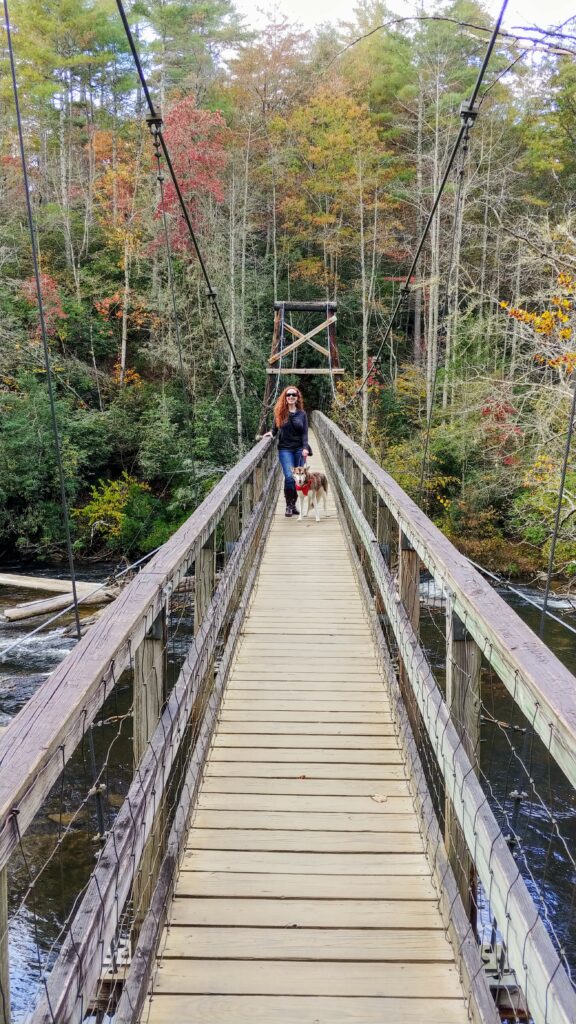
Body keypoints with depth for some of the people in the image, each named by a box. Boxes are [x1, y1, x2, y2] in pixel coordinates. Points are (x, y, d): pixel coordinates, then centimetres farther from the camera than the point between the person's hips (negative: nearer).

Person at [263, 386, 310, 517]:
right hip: (285, 449, -2)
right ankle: (288, 505, -1)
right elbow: (275, 428, 13)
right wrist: (271, 433, -9)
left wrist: (305, 448, -10)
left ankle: (294, 504, 14)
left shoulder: (302, 414, 6)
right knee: (289, 477, -13)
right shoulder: (280, 413, 4)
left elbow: (305, 433, 2)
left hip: (299, 449, 2)